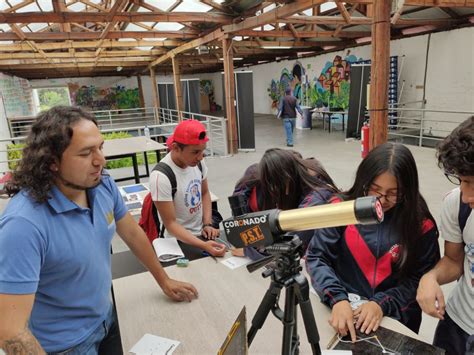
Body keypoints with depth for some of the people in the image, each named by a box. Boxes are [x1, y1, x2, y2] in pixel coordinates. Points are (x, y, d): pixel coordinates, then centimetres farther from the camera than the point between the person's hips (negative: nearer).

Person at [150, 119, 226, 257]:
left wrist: (207, 224, -2)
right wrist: (203, 245, -31)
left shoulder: (198, 162, -6)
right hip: (179, 240, -5)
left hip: (202, 233, 5)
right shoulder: (161, 176, -25)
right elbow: (170, 224, -20)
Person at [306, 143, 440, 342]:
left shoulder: (421, 224, -5)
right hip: (343, 308, -1)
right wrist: (337, 299, -20)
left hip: (396, 317, 2)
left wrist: (382, 304, -14)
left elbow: (421, 278, -1)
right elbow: (316, 257, -7)